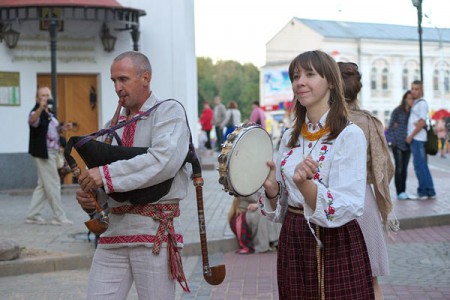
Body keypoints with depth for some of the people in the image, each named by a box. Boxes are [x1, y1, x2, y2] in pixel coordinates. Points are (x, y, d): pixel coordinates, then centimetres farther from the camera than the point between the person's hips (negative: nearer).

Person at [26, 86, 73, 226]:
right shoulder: (37, 112, -14)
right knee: (53, 184, -5)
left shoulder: (48, 113, 15)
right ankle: (59, 217, 1)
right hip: (43, 153, -10)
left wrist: (62, 128, 11)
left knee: (43, 185, 12)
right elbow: (32, 121, -38)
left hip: (50, 153, 10)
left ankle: (32, 215, 17)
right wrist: (40, 108, -57)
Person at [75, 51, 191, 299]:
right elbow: (98, 174, 19)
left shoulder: (168, 112, -2)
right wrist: (88, 195, -5)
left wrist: (107, 174, -21)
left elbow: (165, 160, -20)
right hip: (114, 227, 6)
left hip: (154, 230, -5)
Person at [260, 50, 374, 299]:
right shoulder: (290, 137, 7)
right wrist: (271, 188, -9)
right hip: (292, 246, 6)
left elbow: (347, 208, -20)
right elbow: (279, 207, 12)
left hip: (335, 249, -5)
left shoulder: (350, 135, -11)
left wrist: (305, 184, -35)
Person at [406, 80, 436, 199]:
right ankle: (430, 192, 14)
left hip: (417, 138, -10)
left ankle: (423, 191, -3)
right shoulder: (416, 103, 18)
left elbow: (421, 123, -16)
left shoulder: (422, 103, -10)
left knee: (419, 165, -6)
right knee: (422, 165, 11)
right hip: (415, 139, 10)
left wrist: (411, 136, -13)